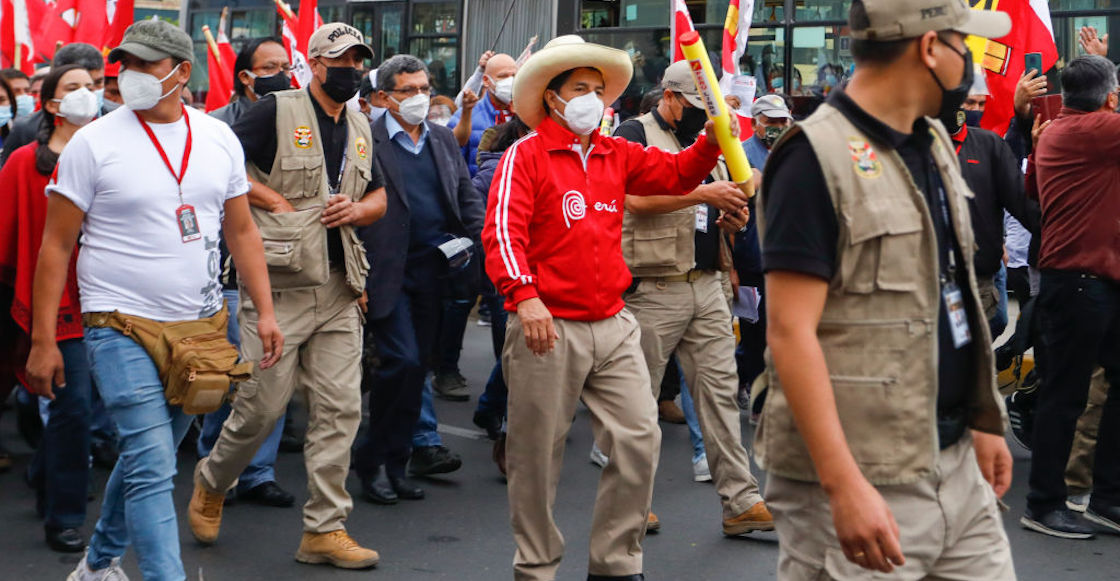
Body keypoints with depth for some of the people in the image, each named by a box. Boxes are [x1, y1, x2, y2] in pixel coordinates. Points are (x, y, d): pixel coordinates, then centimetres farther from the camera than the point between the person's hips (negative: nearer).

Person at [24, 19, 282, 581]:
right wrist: (42, 341, -8)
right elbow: (56, 245, -5)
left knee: (148, 455, 18)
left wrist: (266, 311, 3)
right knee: (153, 468, -12)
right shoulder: (93, 143, -7)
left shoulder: (218, 139, 5)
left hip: (200, 323, 5)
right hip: (122, 325, -5)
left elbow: (242, 231, 12)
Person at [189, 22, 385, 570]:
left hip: (339, 289, 6)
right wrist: (276, 200, -11)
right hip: (279, 283, -6)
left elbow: (379, 196, 23)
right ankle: (211, 482, 28)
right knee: (262, 404, -1)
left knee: (340, 407, 2)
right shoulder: (275, 111, -5)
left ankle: (325, 528, 10)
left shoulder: (359, 126, 16)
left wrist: (357, 209, 1)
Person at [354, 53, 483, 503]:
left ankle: (393, 465, 17)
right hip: (387, 273, -6)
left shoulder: (443, 140, 15)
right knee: (402, 361, -13)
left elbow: (468, 196, 20)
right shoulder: (365, 141, -5)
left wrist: (478, 236, 3)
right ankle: (374, 460, 4)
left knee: (417, 365, 8)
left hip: (432, 269, 6)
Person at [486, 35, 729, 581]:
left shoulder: (618, 155, 13)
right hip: (548, 328, -5)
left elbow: (678, 173, 15)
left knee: (639, 439, 2)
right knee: (537, 453, 5)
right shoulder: (526, 155, -5)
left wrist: (711, 140, -4)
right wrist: (524, 295, -28)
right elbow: (502, 230, -15)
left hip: (612, 325, 6)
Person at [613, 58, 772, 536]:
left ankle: (740, 501, 4)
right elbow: (637, 197, -18)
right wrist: (704, 194, -18)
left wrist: (732, 216, 2)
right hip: (654, 289, -6)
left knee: (720, 390, 3)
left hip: (707, 285, 6)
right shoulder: (636, 134, -2)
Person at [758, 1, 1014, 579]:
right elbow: (790, 332, -20)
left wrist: (982, 421, 18)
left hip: (956, 464, 8)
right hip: (861, 481, -8)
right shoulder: (819, 156, -14)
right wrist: (845, 486, -26)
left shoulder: (933, 143, 12)